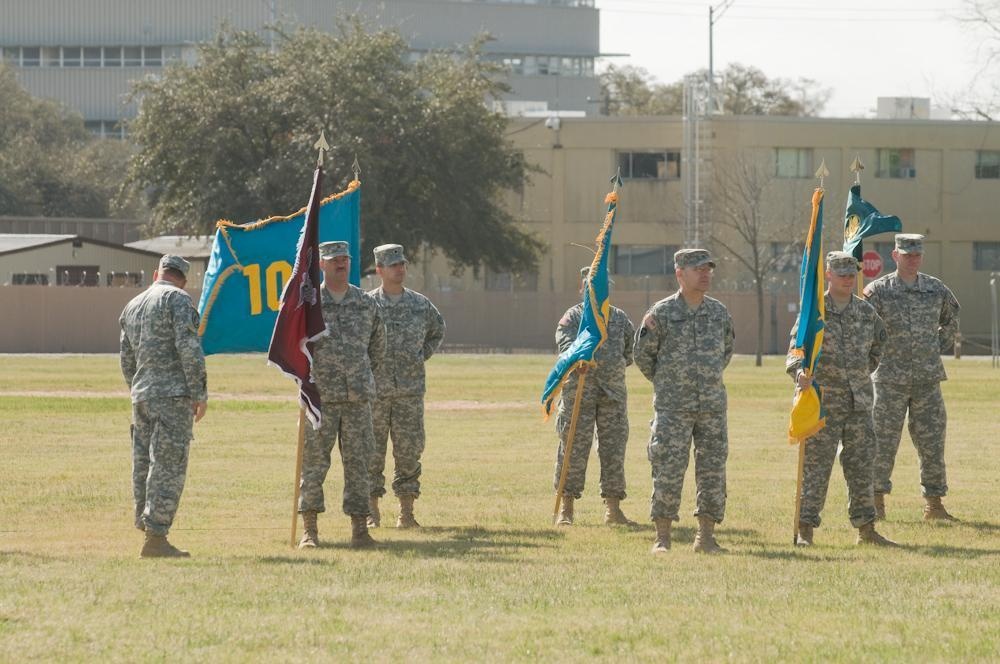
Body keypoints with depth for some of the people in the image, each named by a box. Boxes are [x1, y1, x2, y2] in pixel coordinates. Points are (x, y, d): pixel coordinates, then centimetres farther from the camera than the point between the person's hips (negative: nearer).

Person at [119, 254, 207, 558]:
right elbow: (189, 348, -14)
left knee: (144, 465, 11)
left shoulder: (132, 306, 17)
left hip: (141, 395, 7)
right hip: (173, 395, -7)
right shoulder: (178, 299, -5)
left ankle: (147, 530, 12)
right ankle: (156, 537, -12)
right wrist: (200, 394, -10)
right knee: (168, 467, -8)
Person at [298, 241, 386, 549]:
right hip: (321, 397, -2)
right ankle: (309, 529, 5)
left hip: (358, 396, 2)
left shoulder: (366, 303, 8)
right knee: (314, 461, -1)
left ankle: (359, 529, 4)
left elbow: (378, 343, 22)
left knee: (358, 461, 2)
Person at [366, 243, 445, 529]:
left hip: (410, 390, 2)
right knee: (372, 451, 1)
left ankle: (406, 512, 7)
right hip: (374, 390, -2)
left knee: (409, 450, 2)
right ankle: (371, 512, 7)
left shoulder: (420, 304, 7)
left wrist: (422, 356, 11)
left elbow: (437, 331, 24)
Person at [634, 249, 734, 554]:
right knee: (668, 471, -6)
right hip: (673, 407, -4)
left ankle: (706, 536, 11)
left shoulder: (719, 312, 7)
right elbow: (643, 355, 4)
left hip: (713, 406, 4)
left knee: (713, 471, 3)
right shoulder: (661, 313, -5)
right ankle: (662, 537, 0)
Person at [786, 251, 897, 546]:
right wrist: (799, 372, -36)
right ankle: (805, 530, -2)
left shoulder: (866, 311, 10)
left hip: (859, 401, 5)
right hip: (823, 401, -5)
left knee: (861, 466, 8)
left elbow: (879, 341, 30)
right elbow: (797, 348, -16)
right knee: (816, 467, -5)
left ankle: (866, 530, 15)